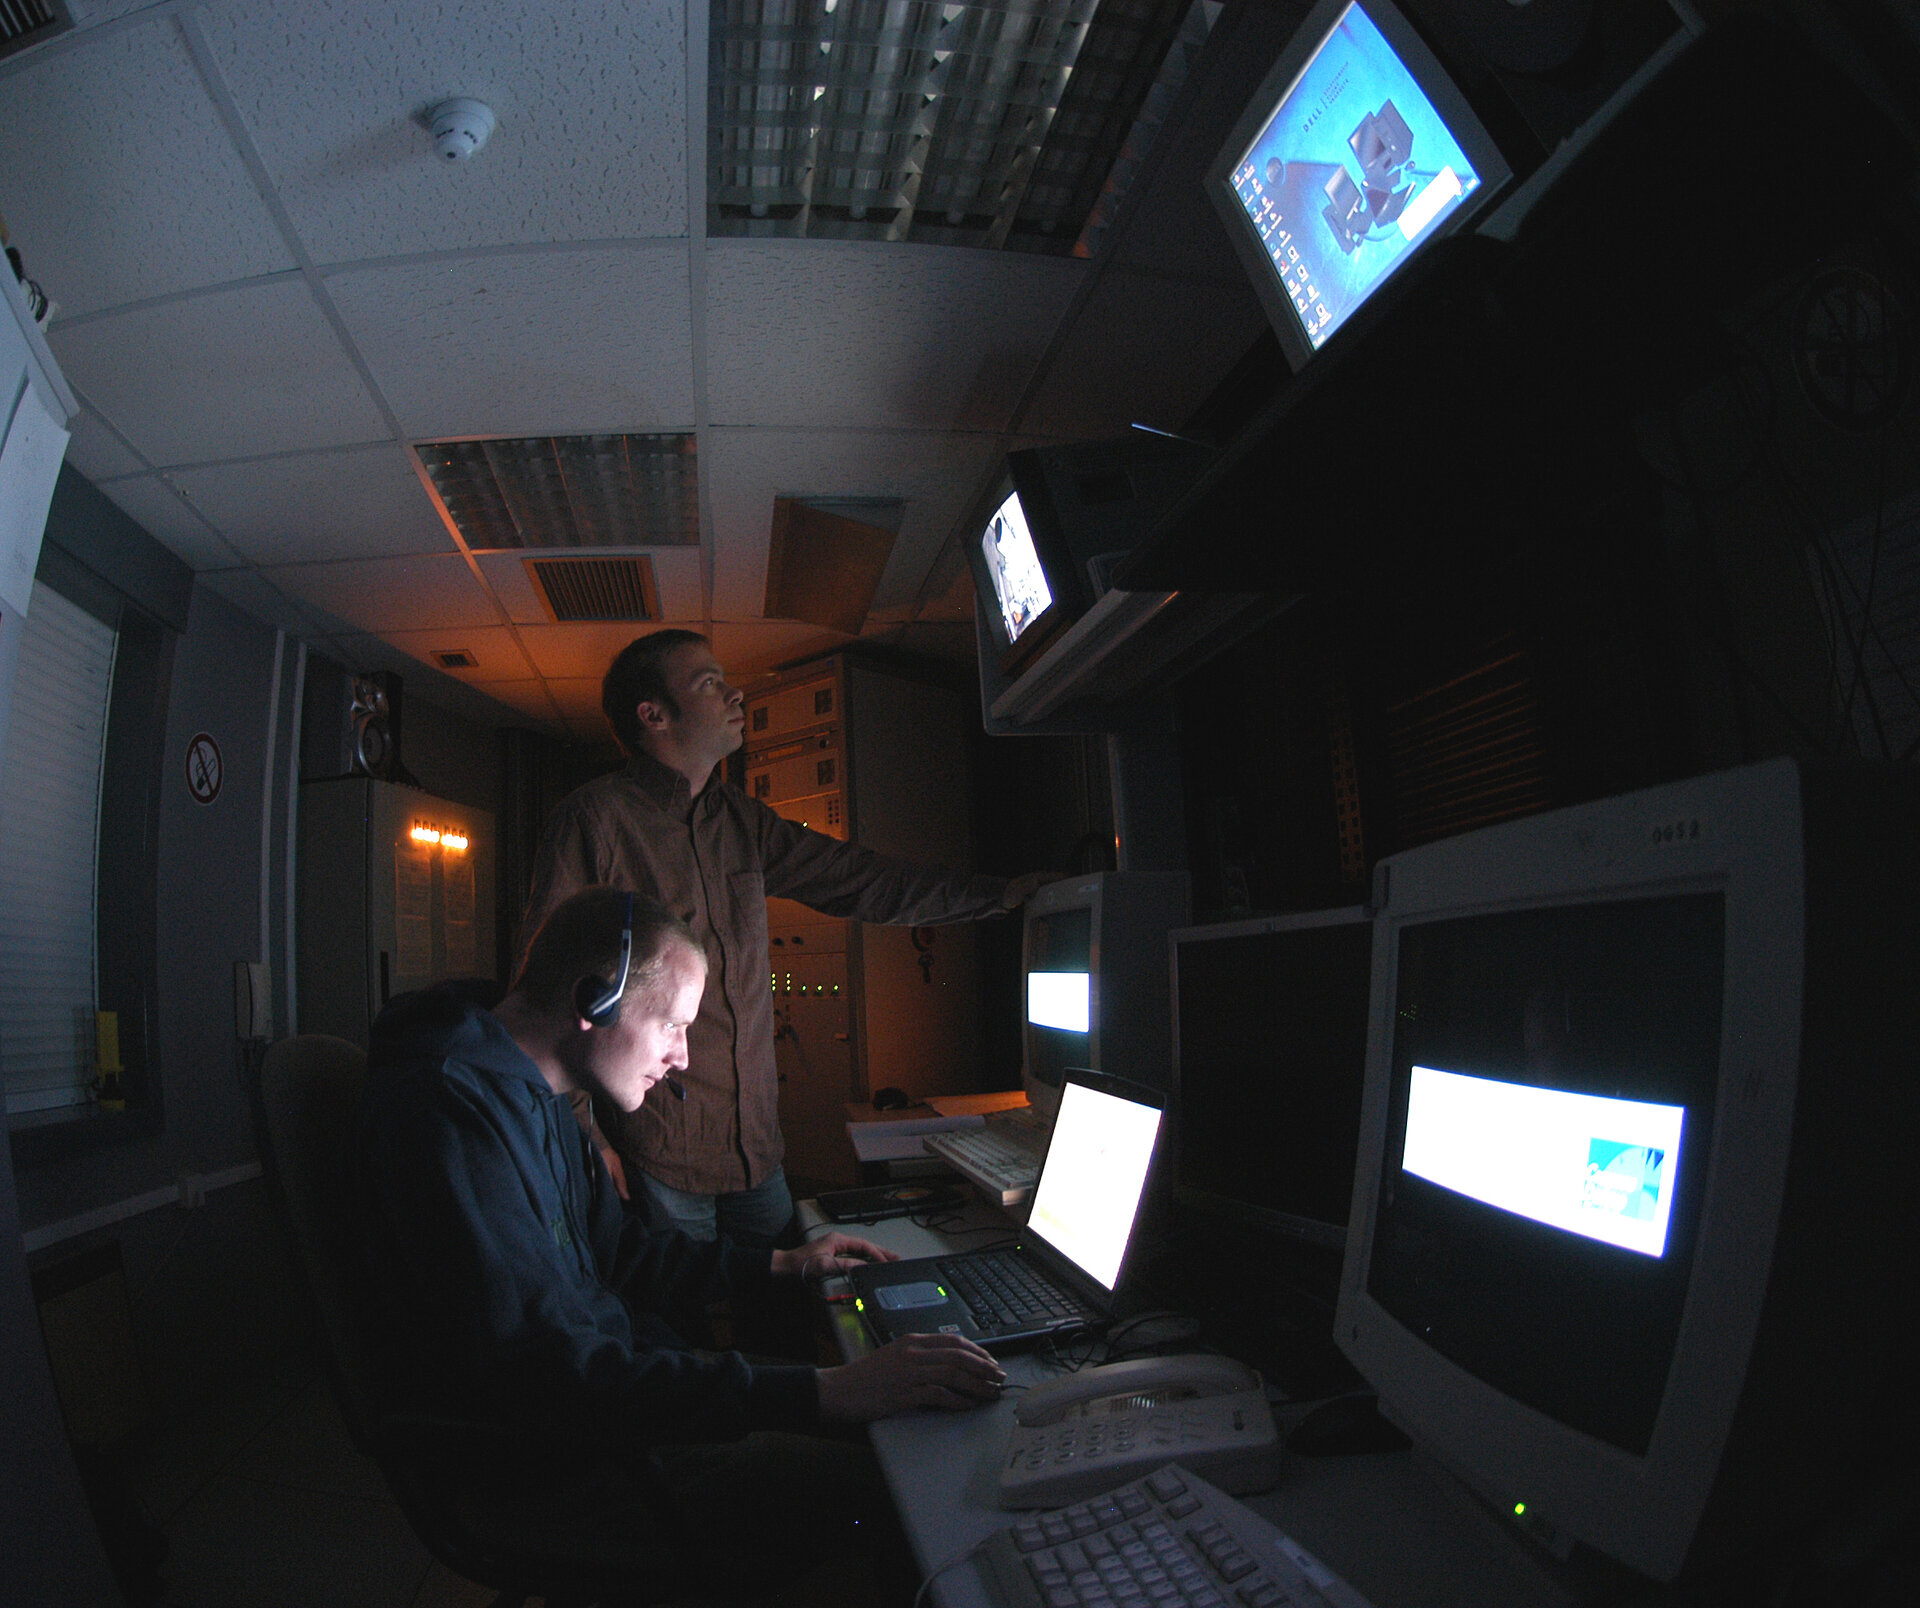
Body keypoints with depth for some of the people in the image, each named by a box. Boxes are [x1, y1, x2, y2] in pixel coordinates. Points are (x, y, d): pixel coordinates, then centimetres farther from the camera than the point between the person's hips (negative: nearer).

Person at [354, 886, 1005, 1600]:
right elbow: (545, 1375, -33)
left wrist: (783, 1265, 16)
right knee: (872, 1484, -18)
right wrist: (823, 1394, -35)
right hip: (538, 1465, -10)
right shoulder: (449, 1108, -26)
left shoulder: (538, 1099, 9)